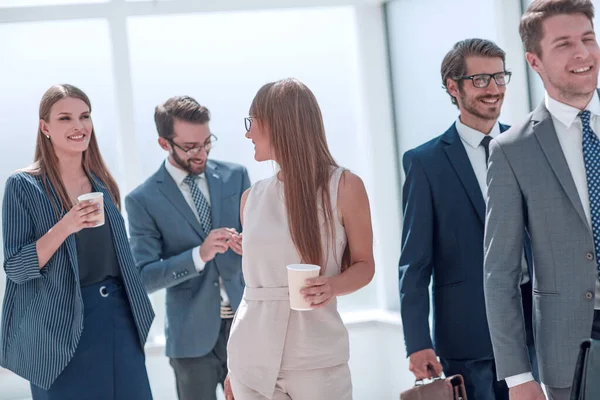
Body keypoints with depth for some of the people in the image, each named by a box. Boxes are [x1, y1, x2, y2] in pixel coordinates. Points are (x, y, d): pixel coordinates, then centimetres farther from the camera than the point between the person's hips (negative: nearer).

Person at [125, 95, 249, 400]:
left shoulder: (235, 176, 4)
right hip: (193, 335, -2)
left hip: (246, 322, 2)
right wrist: (199, 255, -24)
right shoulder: (143, 200, -5)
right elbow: (144, 277, -10)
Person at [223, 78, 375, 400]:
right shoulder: (252, 198, 8)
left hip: (315, 359, -3)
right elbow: (254, 278, 13)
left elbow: (364, 264, 3)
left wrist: (334, 285, -19)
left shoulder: (344, 186, -2)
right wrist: (233, 368, 12)